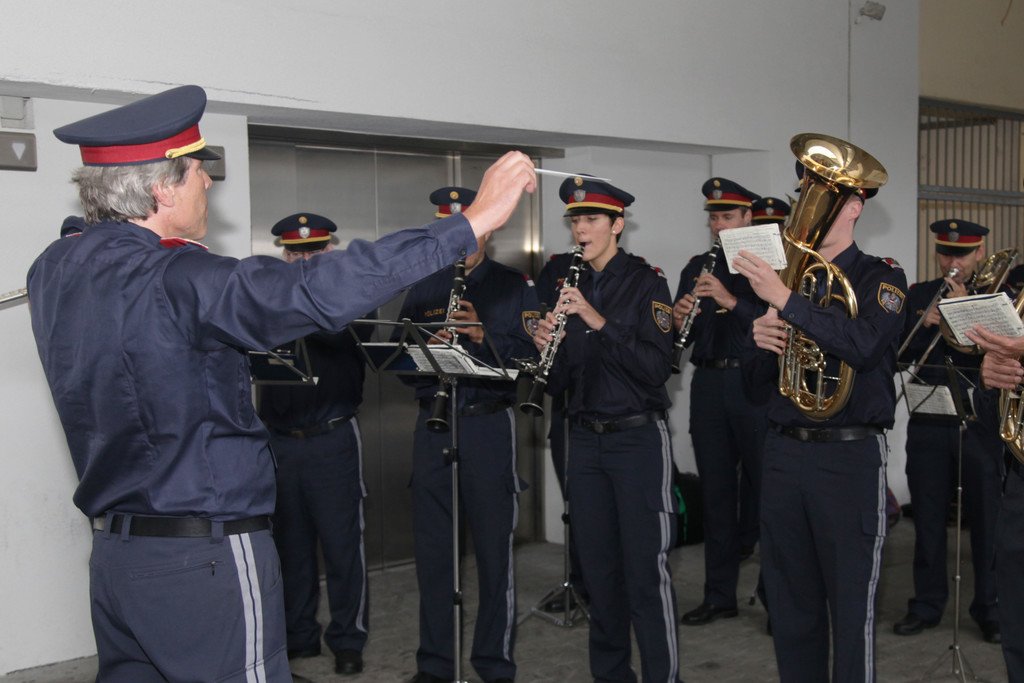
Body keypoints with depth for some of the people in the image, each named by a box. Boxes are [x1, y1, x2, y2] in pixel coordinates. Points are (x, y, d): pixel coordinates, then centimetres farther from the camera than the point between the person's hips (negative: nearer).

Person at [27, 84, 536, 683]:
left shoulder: (55, 269, 3)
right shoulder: (174, 281, -22)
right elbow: (318, 291, -33)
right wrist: (475, 220, -30)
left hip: (112, 552, 9)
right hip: (206, 564, -9)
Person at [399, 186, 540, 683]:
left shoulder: (513, 286, 2)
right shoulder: (422, 289, 12)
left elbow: (532, 355, -8)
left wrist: (483, 333, -22)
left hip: (488, 423, -3)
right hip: (432, 424, 3)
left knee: (494, 548, 3)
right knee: (431, 548, 8)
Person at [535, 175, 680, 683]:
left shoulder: (645, 283, -5)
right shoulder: (570, 288, 10)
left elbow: (657, 367, -17)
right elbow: (557, 384, 10)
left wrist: (599, 321, -25)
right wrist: (547, 346, -11)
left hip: (638, 437, -5)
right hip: (585, 440, 5)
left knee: (645, 569, -4)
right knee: (598, 566, 11)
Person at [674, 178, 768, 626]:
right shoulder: (698, 268, 14)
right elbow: (681, 336, 12)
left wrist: (731, 301, -25)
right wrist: (680, 318, -10)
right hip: (708, 384, 5)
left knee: (765, 488, 0)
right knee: (716, 491, 9)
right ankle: (719, 596, 18)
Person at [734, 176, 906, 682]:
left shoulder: (881, 278, -1)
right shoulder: (784, 275, 12)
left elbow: (864, 345, -23)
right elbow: (757, 388, 12)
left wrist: (786, 301, -25)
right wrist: (761, 342, -8)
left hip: (850, 456, -4)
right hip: (783, 453, 5)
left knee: (851, 606, 1)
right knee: (790, 601, 12)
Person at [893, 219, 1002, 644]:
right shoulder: (917, 296, 9)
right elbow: (897, 354, 2)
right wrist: (925, 324, -13)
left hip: (981, 422, -2)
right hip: (928, 423, 2)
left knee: (987, 520, 4)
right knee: (928, 518, 7)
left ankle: (990, 607, 16)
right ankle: (927, 604, 18)